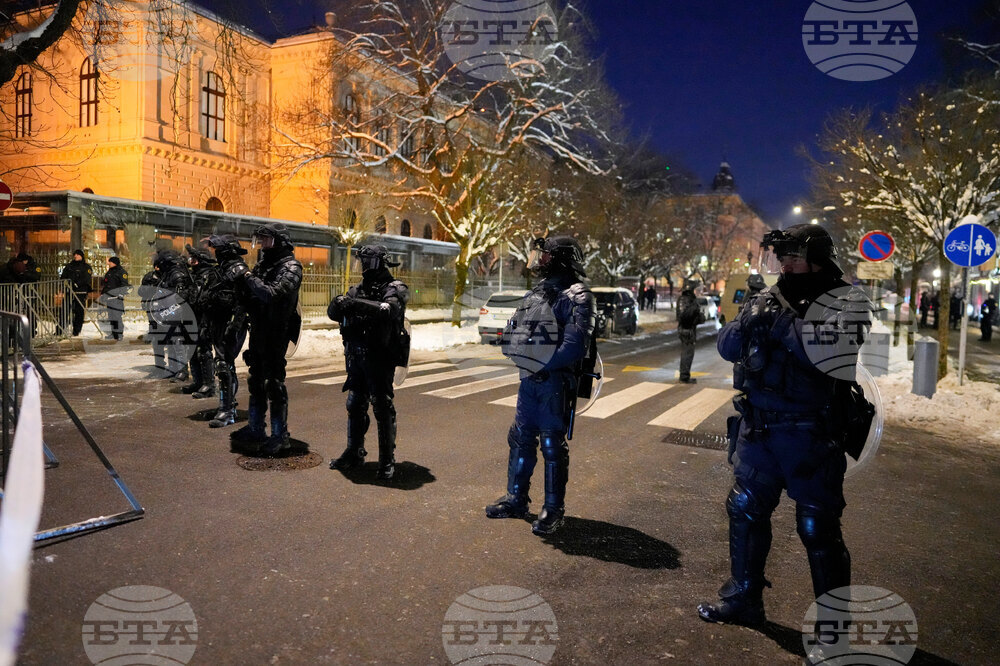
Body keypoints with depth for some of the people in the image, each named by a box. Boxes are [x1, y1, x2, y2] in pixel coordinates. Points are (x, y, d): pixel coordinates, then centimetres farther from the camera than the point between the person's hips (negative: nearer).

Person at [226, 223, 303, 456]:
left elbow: (272, 293, -26)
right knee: (256, 380, 17)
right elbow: (252, 292, 16)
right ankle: (255, 429, 30)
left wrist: (247, 276, -17)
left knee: (274, 382, -6)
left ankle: (280, 437, 2)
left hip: (275, 334, -8)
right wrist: (239, 278, -3)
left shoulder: (290, 267, -12)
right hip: (258, 330, 9)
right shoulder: (263, 262, 13)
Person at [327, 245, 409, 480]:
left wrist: (356, 304, -28)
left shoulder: (394, 289, -5)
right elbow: (333, 313, 9)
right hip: (356, 356, 6)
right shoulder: (358, 289, 14)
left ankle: (387, 460, 5)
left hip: (380, 357, -6)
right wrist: (339, 304, -13)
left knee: (382, 407, -4)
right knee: (355, 405, 13)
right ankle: (354, 452, 26)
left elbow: (387, 310, -25)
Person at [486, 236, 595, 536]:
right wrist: (524, 362, 3)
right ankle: (516, 499, 28)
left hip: (554, 382, -8)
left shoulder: (575, 295, -11)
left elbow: (575, 344, -21)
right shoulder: (537, 292, 14)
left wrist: (545, 366, -18)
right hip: (529, 379, 8)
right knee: (520, 439, 14)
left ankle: (553, 510, 13)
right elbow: (514, 330, 17)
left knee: (552, 445, 0)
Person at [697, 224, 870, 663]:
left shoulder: (845, 302, -9)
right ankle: (743, 598, 34)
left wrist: (781, 322, -24)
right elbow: (727, 347, 2)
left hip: (810, 434, -6)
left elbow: (833, 353, -27)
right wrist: (750, 322, -17)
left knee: (818, 527, 4)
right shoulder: (769, 297, 6)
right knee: (745, 510, 15)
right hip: (757, 429, 6)